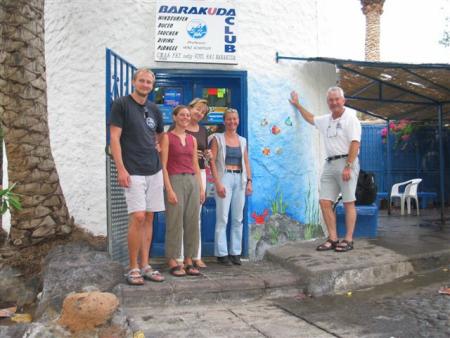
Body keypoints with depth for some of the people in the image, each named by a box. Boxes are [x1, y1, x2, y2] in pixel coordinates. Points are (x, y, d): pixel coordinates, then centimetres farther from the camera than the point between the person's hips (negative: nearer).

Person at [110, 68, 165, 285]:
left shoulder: (154, 110, 14)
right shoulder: (121, 104, -1)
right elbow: (114, 138, -7)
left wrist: (157, 149, 12)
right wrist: (121, 169, -14)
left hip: (154, 171, 6)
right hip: (133, 172, -6)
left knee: (149, 218, 7)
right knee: (138, 217, -11)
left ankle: (145, 266, 15)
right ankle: (133, 268, 1)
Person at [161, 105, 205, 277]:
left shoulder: (192, 139, 14)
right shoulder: (167, 137, -1)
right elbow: (163, 166, -7)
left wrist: (201, 187, 10)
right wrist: (169, 189, -15)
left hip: (193, 181, 5)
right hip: (175, 181, -5)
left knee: (192, 222, 5)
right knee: (175, 223, -2)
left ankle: (189, 262, 14)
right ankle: (173, 263, 7)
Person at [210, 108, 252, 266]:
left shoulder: (242, 140, 15)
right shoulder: (218, 138, 2)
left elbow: (246, 162, 16)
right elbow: (212, 161, -5)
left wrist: (249, 181, 5)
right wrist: (218, 183, -13)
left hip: (240, 179, 5)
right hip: (224, 177, -4)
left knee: (238, 218, 7)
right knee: (222, 218, -5)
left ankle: (235, 252, 16)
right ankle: (221, 253, 4)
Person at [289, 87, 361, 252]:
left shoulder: (350, 118, -5)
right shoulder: (325, 120, 17)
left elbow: (355, 144, -13)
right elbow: (310, 118, 38)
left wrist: (348, 167, -20)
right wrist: (297, 105, 39)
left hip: (346, 162, -7)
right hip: (329, 164, 7)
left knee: (348, 203, -2)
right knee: (324, 202, 1)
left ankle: (348, 240, 3)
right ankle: (333, 239, 7)